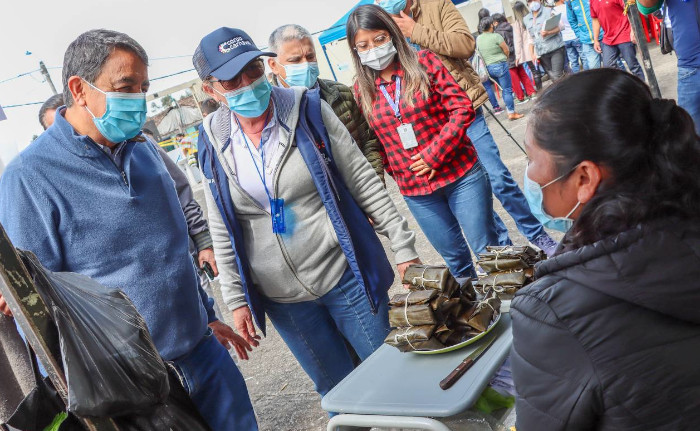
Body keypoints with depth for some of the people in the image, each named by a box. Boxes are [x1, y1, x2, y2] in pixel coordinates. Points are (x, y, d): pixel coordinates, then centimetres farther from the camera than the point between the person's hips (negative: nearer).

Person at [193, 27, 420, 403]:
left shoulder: (308, 109, -9)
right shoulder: (213, 143, -3)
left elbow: (364, 181, -5)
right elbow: (222, 231, 5)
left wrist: (403, 248, -6)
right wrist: (235, 299, 5)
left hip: (346, 276, -1)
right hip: (281, 298, 2)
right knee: (336, 390, 16)